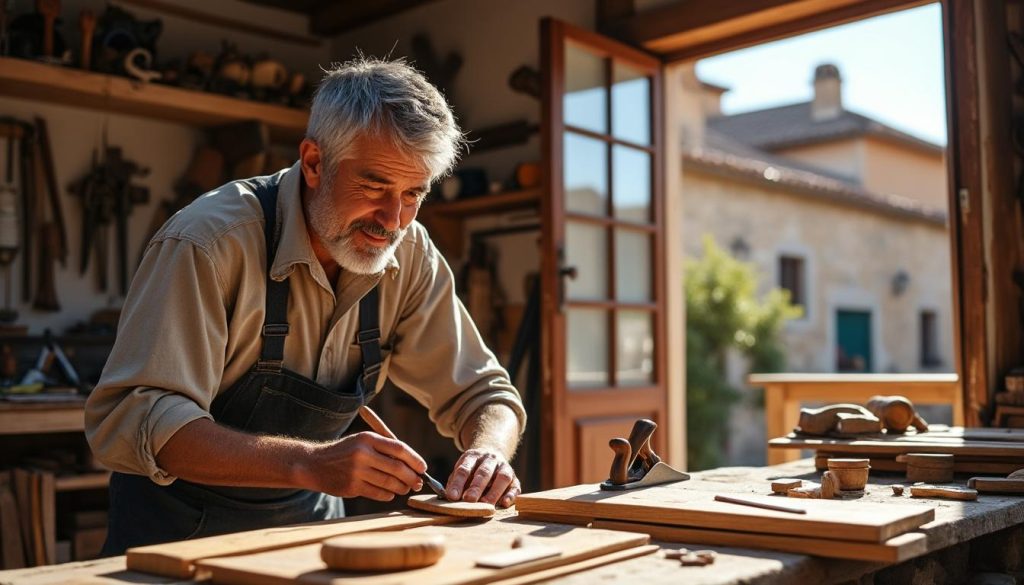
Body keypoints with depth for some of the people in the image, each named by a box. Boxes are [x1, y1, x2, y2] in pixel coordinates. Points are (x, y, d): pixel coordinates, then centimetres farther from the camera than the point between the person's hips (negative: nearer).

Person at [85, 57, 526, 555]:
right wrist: (309, 464, -39)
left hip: (311, 519, 5)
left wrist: (487, 453, -22)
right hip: (182, 528, -4)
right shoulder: (210, 242, -22)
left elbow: (482, 394, 1)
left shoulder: (410, 257, -7)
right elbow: (125, 420, -29)